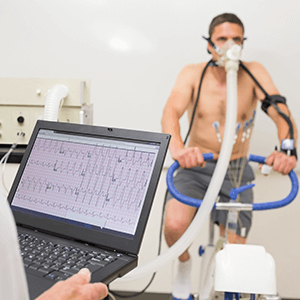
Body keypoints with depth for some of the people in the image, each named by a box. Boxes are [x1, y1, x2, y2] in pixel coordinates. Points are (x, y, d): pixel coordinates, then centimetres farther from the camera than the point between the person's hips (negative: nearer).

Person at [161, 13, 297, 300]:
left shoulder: (254, 73, -5)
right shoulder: (193, 74, -6)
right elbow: (171, 111, -23)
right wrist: (177, 148, -45)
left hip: (237, 171, 1)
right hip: (196, 168, -1)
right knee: (174, 225, -25)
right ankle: (184, 265, 10)